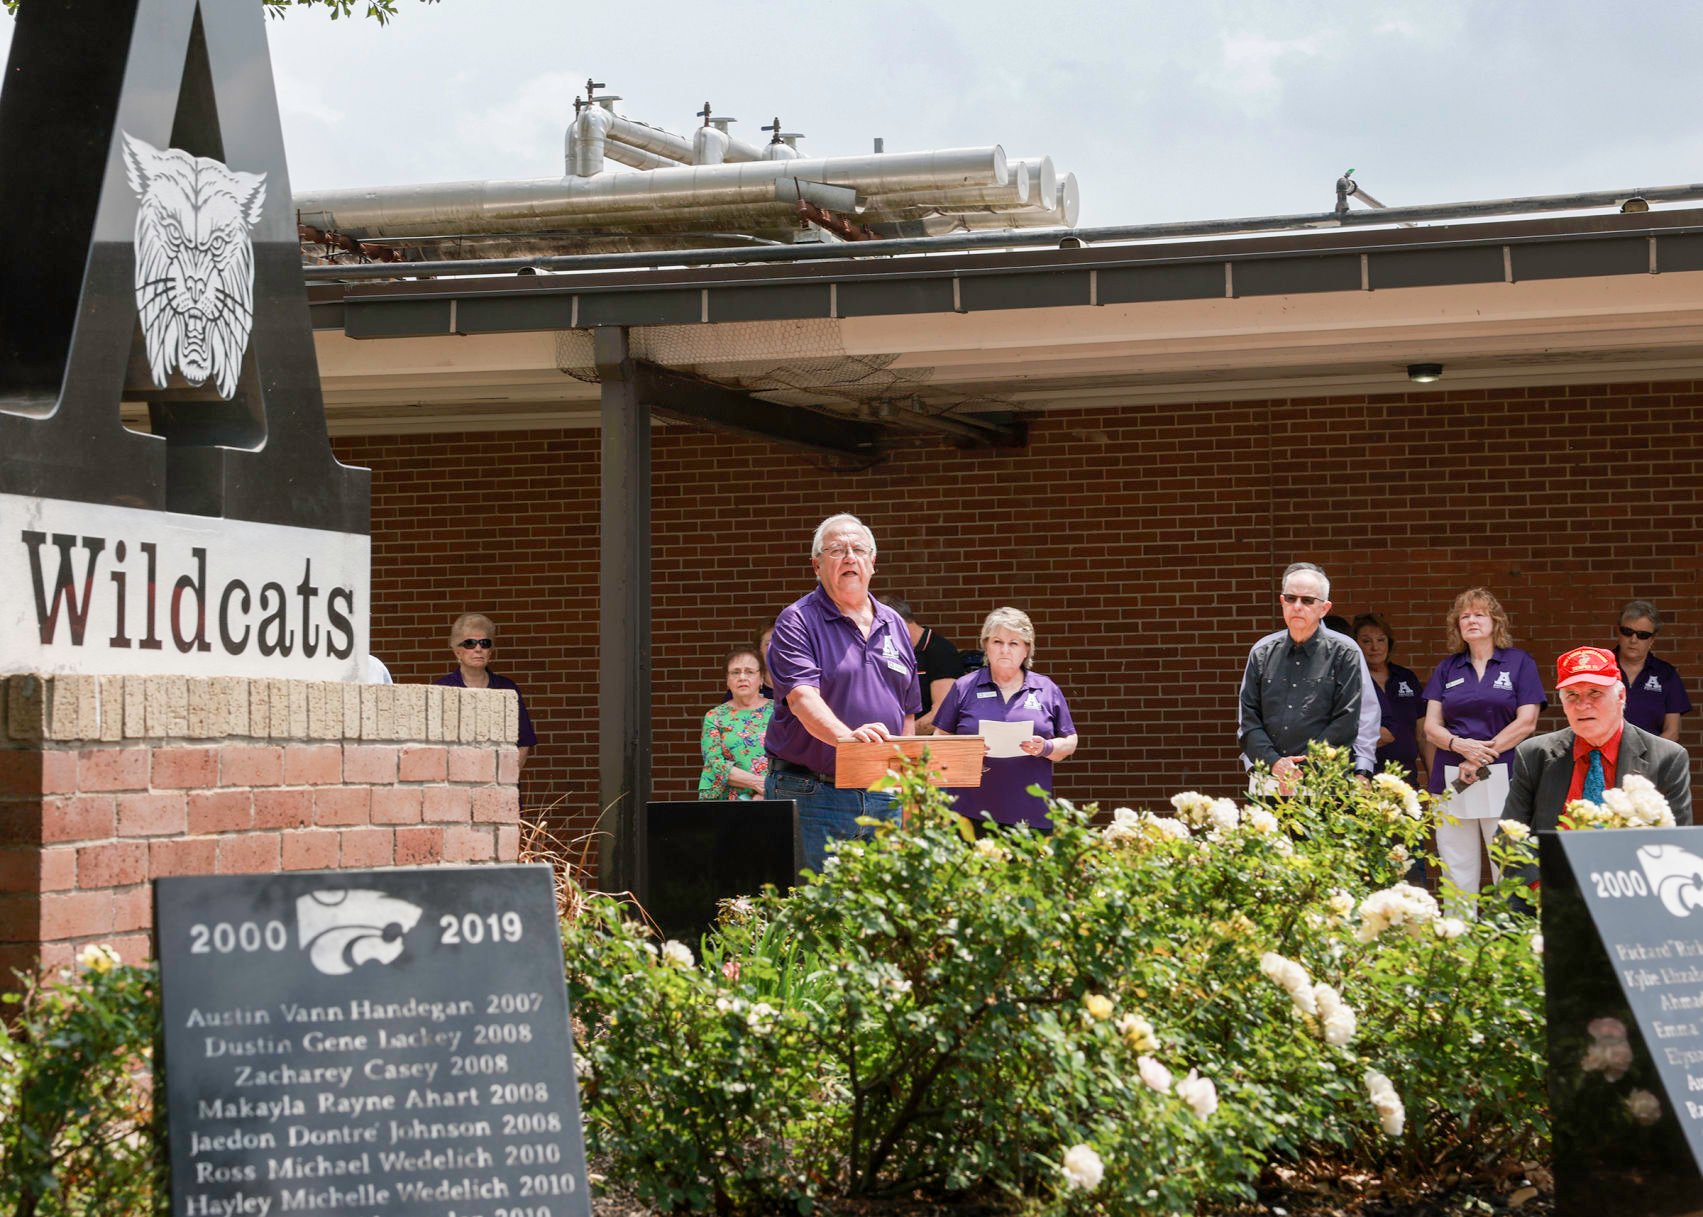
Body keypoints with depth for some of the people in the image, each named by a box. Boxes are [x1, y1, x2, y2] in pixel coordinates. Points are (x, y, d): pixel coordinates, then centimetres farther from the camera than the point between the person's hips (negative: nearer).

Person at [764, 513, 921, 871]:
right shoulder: (797, 622, -3)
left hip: (883, 797, 5)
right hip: (812, 796, -5)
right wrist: (845, 736, -37)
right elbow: (801, 697, -19)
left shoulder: (894, 626, 15)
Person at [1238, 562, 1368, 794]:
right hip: (1266, 778, 3)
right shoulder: (1263, 652, 14)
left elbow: (1346, 722, -2)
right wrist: (1274, 762, -7)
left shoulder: (1344, 653, 4)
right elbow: (1248, 718, 10)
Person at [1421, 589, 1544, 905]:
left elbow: (1526, 723, -3)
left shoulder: (1519, 663, 5)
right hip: (1451, 782, 3)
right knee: (1456, 872, 2)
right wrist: (1461, 745, -13)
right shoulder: (1447, 668, 14)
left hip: (1503, 780, -3)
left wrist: (1481, 756, -9)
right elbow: (1431, 727, 8)